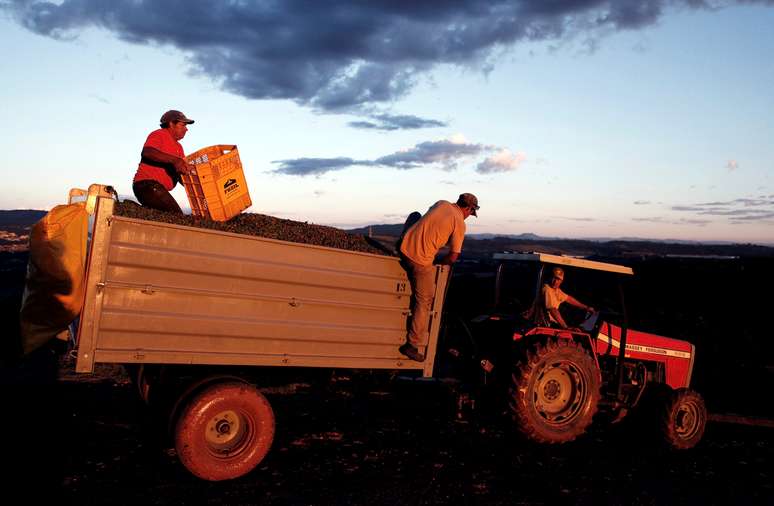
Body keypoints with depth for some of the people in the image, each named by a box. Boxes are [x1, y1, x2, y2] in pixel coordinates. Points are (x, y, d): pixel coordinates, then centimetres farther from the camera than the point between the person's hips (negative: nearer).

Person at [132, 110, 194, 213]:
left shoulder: (178, 147, 24)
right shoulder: (159, 134, -1)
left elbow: (182, 173, 18)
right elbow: (147, 152, -23)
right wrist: (174, 160, -33)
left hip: (158, 189, 10)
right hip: (147, 184, -10)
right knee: (177, 217, -21)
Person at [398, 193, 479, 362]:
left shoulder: (441, 203, 10)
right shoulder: (460, 223, -7)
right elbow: (453, 257, -7)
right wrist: (438, 263, 12)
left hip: (405, 248, 7)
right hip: (421, 261, -7)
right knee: (424, 301, 5)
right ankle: (412, 345, 8)